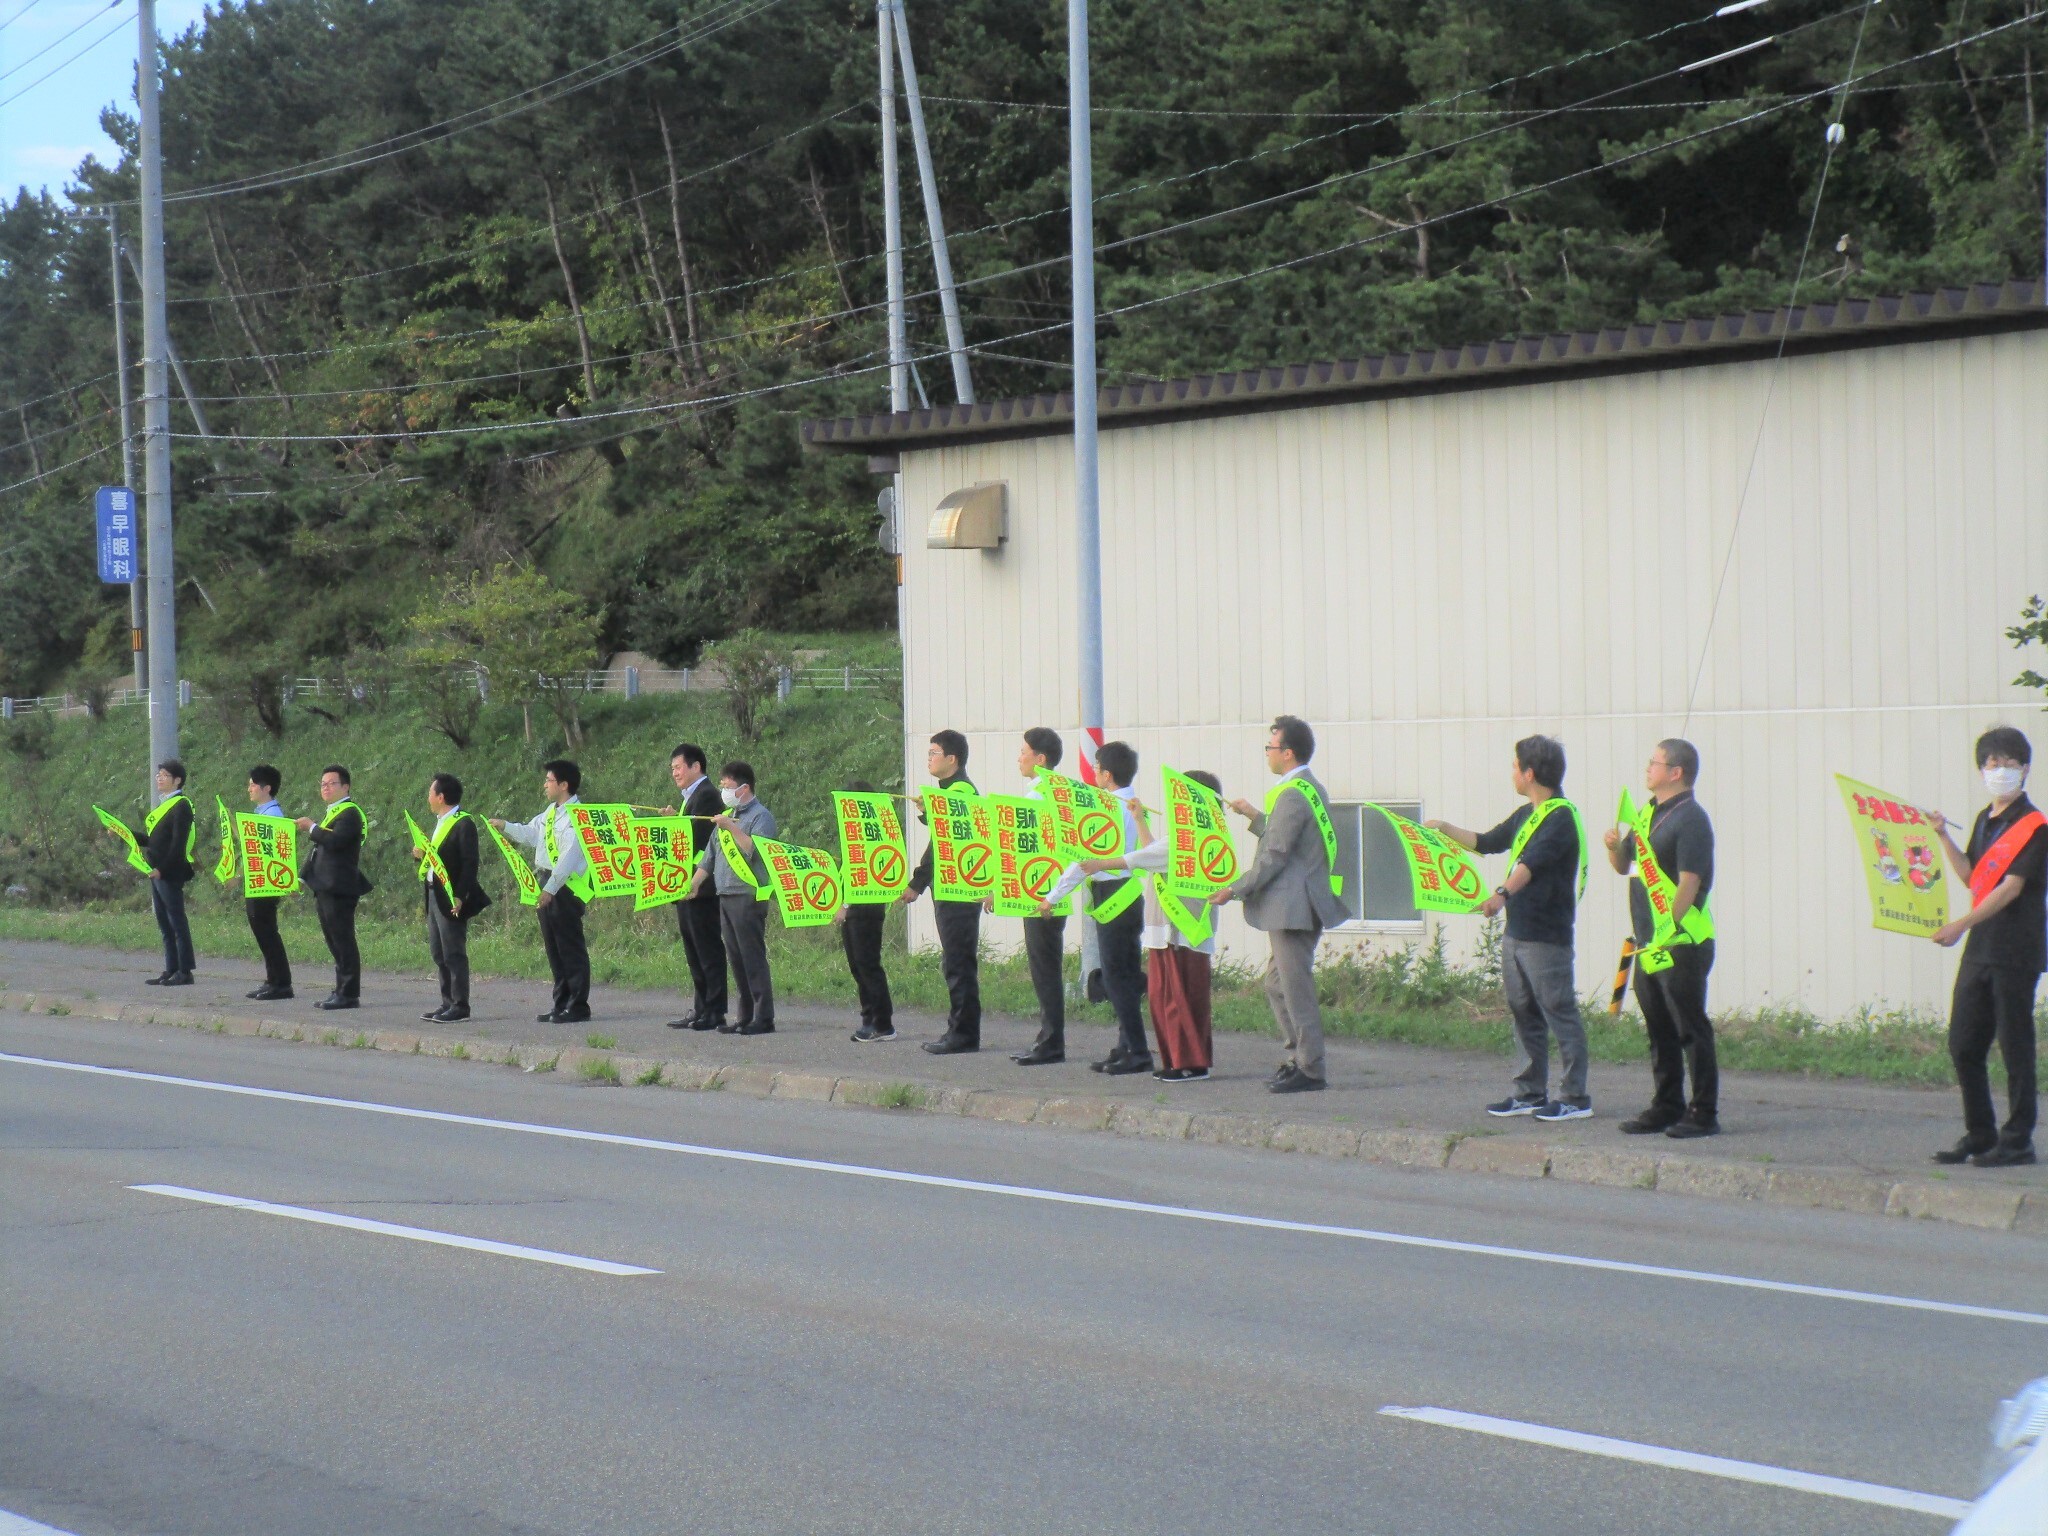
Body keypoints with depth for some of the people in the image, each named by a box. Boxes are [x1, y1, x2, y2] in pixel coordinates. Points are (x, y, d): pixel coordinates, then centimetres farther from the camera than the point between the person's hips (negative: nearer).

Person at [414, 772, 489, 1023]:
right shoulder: (441, 823, 17)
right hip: (433, 895, 10)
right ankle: (448, 1003, 17)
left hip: (451, 898, -10)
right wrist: (422, 855, 3)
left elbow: (470, 862, -18)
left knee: (454, 953, -7)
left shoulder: (464, 824, -13)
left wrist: (460, 896, -22)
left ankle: (460, 1006, -4)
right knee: (438, 953, 11)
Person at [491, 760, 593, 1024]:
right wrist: (505, 827, 17)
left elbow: (570, 856, -22)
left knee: (570, 947, -5)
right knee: (553, 948, 12)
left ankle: (578, 1006, -1)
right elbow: (531, 834, 29)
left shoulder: (576, 815, -16)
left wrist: (551, 888, -25)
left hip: (567, 886, -10)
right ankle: (561, 1004, 18)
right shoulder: (551, 812, 14)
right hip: (548, 884, 10)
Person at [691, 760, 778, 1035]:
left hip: (749, 896, -8)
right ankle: (743, 1017, 12)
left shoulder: (761, 816, -6)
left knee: (753, 957, -8)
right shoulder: (726, 816, 18)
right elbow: (709, 856, 21)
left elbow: (756, 850, -20)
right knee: (736, 959, 9)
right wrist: (694, 883, 12)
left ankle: (764, 1018, -7)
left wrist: (731, 827, -21)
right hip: (725, 897, 8)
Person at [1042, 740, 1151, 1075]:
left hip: (1113, 897, -9)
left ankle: (1137, 1052, -8)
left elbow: (1084, 859, -15)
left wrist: (1052, 897, -8)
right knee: (1127, 974, 12)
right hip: (1132, 894, 9)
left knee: (1116, 976, -6)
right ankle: (1127, 1047, 15)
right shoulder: (1137, 807, 12)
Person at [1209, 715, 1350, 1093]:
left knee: (1296, 989, -5)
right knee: (1277, 984, 18)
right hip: (1303, 904, 11)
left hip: (1292, 906, -11)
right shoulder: (1312, 789, 14)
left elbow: (1275, 856, -19)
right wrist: (1255, 817, 23)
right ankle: (1298, 1058, 20)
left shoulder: (1292, 796, -18)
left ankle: (1309, 1071, -2)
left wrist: (1235, 889, -11)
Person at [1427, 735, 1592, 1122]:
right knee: (1524, 1015, 13)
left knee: (1560, 1015, -5)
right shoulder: (1525, 815, 15)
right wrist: (1445, 829, 28)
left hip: (1547, 935, -10)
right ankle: (1530, 1093, 19)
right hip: (1517, 931, 10)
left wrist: (1503, 893, -44)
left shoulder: (1561, 816, -14)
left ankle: (1576, 1097, -2)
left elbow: (1532, 861, -30)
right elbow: (1486, 843, 31)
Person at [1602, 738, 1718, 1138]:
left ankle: (1704, 1113, 0)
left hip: (1681, 944, -9)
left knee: (1691, 1029, -4)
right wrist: (1615, 847, 2)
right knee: (1659, 1030, 14)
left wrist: (1667, 931, -20)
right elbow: (1624, 866, 24)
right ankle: (1666, 1107, 22)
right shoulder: (1647, 813, 15)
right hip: (1649, 944, 9)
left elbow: (1689, 882, -19)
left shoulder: (1690, 819, -13)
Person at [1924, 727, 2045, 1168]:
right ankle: (1979, 1135, 18)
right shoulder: (1985, 820, 16)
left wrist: (1962, 924, -23)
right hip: (1980, 948, 8)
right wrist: (1943, 836, 10)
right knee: (1963, 1045, 8)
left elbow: (2011, 886, -17)